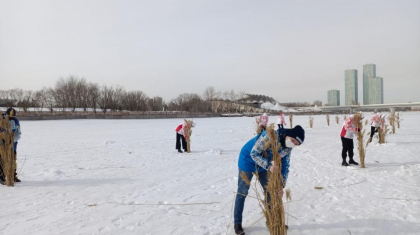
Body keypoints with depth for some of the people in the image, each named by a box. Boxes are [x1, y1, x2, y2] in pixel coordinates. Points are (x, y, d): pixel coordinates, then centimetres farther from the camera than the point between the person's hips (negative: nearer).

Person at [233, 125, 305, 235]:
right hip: (248, 160, -6)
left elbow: (285, 166, -7)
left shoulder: (288, 147, -13)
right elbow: (254, 154, -34)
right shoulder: (269, 136, -36)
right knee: (242, 193, 2)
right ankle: (237, 223, 16)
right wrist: (269, 166, -45)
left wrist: (281, 185, -16)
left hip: (264, 164, 7)